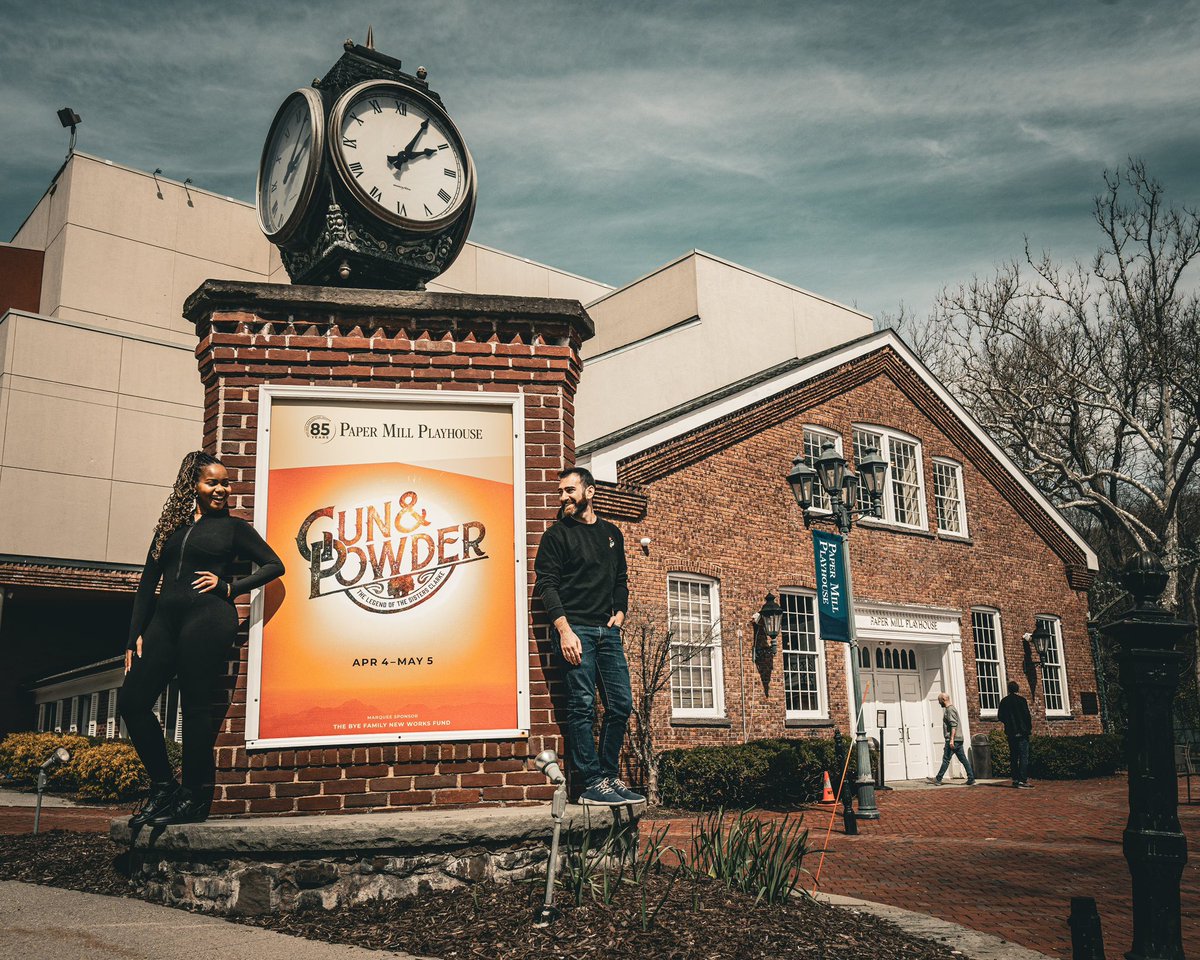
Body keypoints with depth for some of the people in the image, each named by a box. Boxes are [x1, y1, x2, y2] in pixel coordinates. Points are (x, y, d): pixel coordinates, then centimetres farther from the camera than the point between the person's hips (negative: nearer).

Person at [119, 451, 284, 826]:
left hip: (208, 617, -5)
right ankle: (163, 788, 11)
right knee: (132, 700, -2)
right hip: (165, 619, 5)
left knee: (195, 704, -7)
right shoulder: (171, 526, 19)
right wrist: (135, 636, 9)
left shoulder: (233, 526, 9)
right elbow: (148, 583, 16)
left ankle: (196, 797, 2)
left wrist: (230, 587, -3)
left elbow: (274, 565, 8)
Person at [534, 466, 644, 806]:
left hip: (608, 631, 5)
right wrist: (564, 630, -15)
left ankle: (609, 776, 13)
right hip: (576, 630, -5)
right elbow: (547, 584, -6)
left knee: (621, 705, 3)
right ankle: (592, 784, -4)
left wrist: (620, 611, 7)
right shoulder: (556, 535, 2)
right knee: (582, 708, -7)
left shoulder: (612, 533, 18)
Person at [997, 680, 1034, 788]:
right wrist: (1029, 728, 1)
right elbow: (1027, 715, -10)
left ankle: (1015, 779, 13)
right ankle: (1022, 780, -13)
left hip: (1010, 732, 5)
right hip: (1022, 732, -5)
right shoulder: (1021, 700, -8)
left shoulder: (1004, 701, 5)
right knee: (1024, 756, -5)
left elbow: (1000, 717, 7)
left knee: (1013, 756, 12)